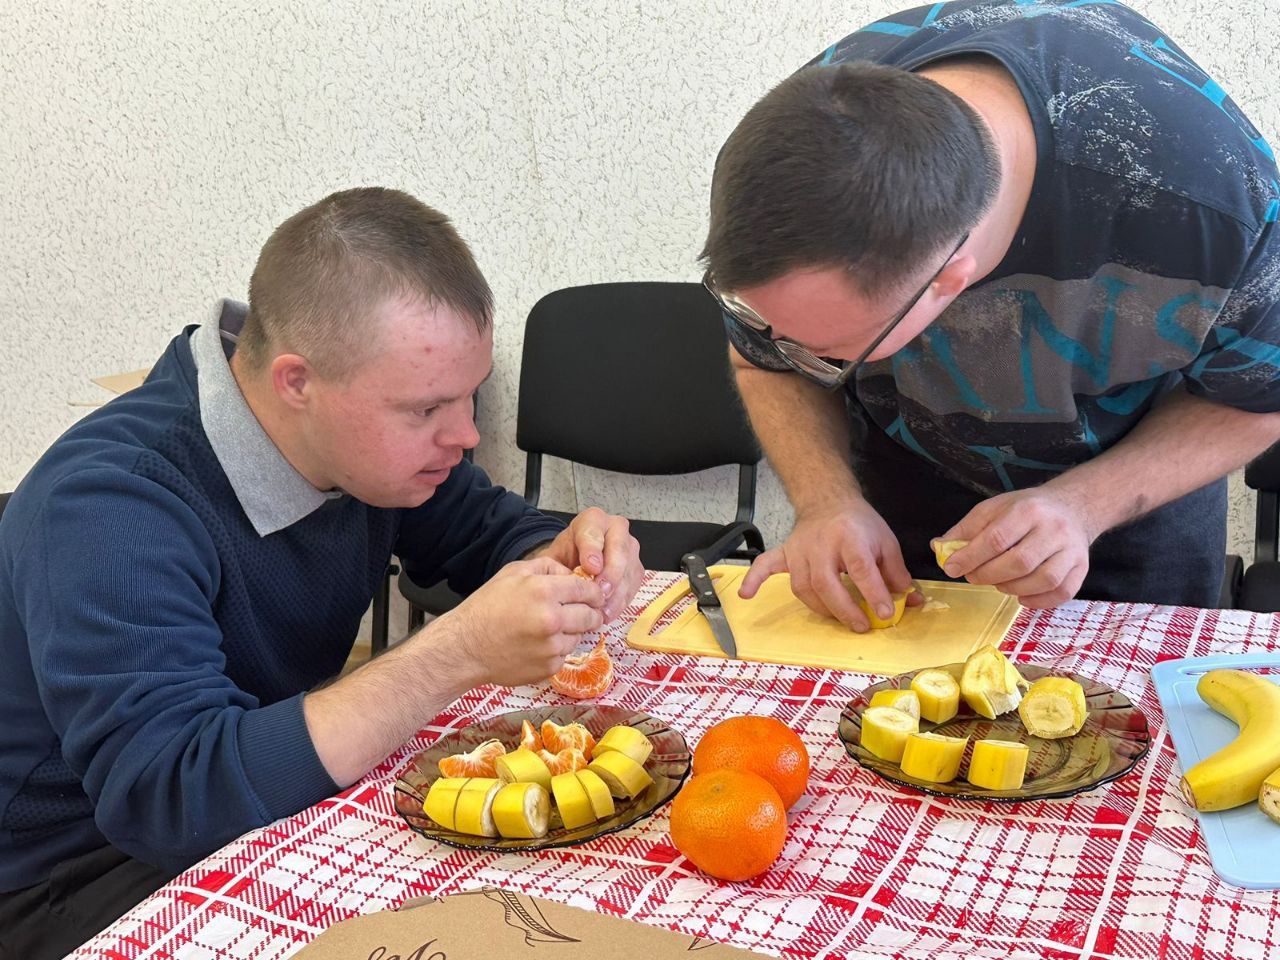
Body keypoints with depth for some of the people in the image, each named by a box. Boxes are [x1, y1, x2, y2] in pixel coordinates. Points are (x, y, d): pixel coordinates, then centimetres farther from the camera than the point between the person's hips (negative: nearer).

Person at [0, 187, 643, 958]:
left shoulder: (368, 434, -8)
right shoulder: (108, 514, -30)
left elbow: (487, 528, 7)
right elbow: (174, 798, -38)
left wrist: (561, 562, -18)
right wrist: (457, 653, -43)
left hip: (277, 798, 6)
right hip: (82, 882, -6)